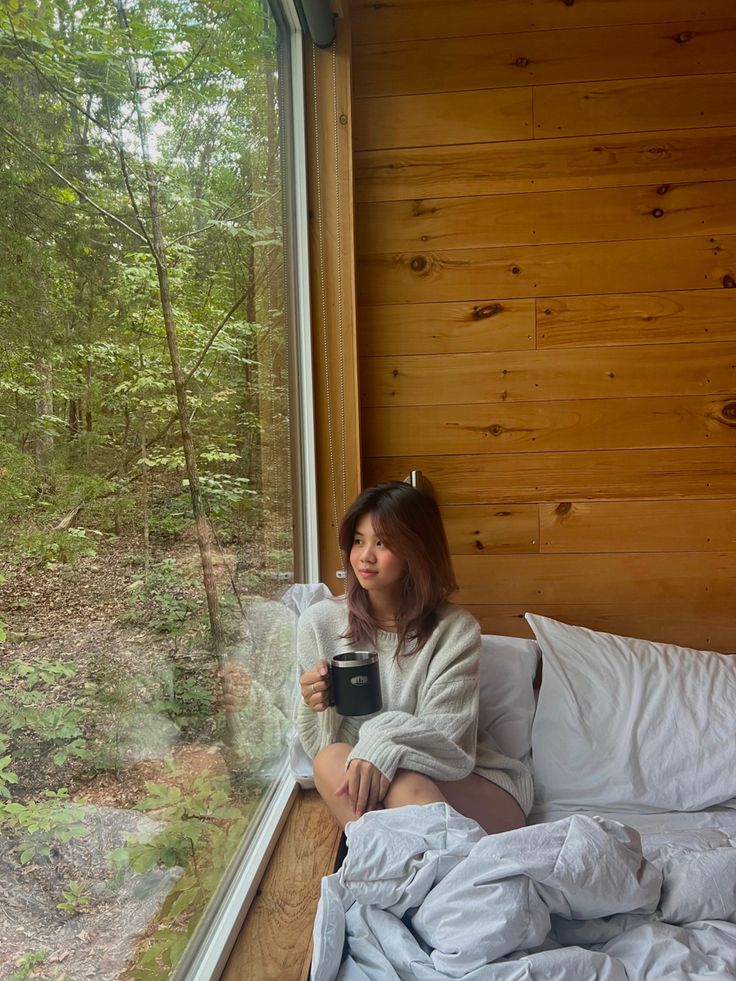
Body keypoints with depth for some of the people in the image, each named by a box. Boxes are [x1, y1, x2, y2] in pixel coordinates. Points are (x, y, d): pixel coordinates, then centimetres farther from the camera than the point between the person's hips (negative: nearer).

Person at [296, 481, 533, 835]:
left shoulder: (455, 630, -8)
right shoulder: (319, 622, 0)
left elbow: (448, 740, -16)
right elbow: (318, 749, 4)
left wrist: (385, 742, -37)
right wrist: (315, 709, -19)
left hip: (463, 785, -3)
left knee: (403, 782, -36)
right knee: (331, 760, -30)